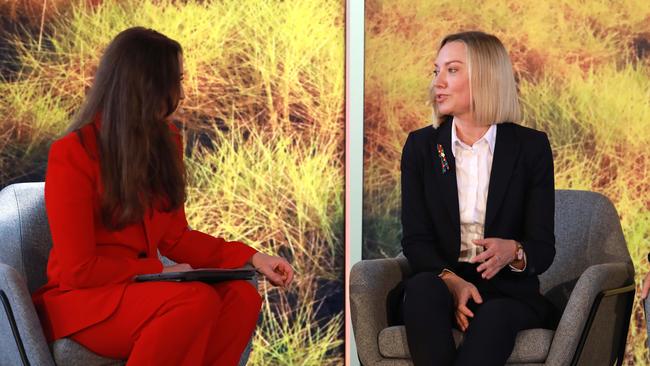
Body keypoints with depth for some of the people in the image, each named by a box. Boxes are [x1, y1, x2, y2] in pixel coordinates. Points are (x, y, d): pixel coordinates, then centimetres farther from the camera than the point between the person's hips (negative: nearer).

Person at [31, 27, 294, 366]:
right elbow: (77, 269, -15)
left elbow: (175, 236, 11)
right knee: (197, 300, -32)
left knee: (241, 296, -21)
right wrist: (157, 271, -13)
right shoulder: (72, 154, -14)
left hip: (137, 288, 7)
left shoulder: (165, 141, 6)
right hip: (80, 299, -7)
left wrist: (250, 257, 0)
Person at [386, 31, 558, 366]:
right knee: (424, 288, -35)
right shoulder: (420, 146, 9)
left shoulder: (531, 147, 4)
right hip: (438, 283, 1)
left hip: (508, 291, -1)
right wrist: (451, 281, -20)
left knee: (495, 317, -37)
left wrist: (513, 252, -25)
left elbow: (543, 248, 0)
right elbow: (415, 240, 1)